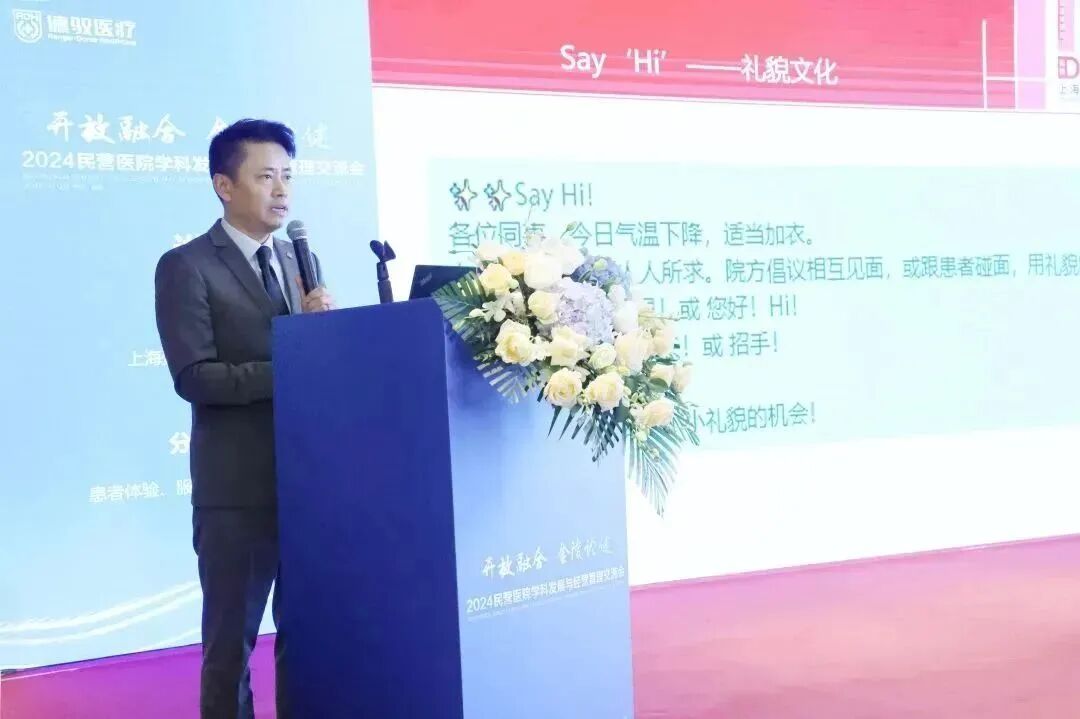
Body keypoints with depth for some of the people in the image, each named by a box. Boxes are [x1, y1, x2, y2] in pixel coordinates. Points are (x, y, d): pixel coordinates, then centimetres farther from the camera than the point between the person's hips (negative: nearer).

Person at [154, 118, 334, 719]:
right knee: (231, 642, 8)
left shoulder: (302, 262, 13)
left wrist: (323, 322, -9)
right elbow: (195, 377, -17)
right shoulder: (186, 267, -7)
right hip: (239, 488, -6)